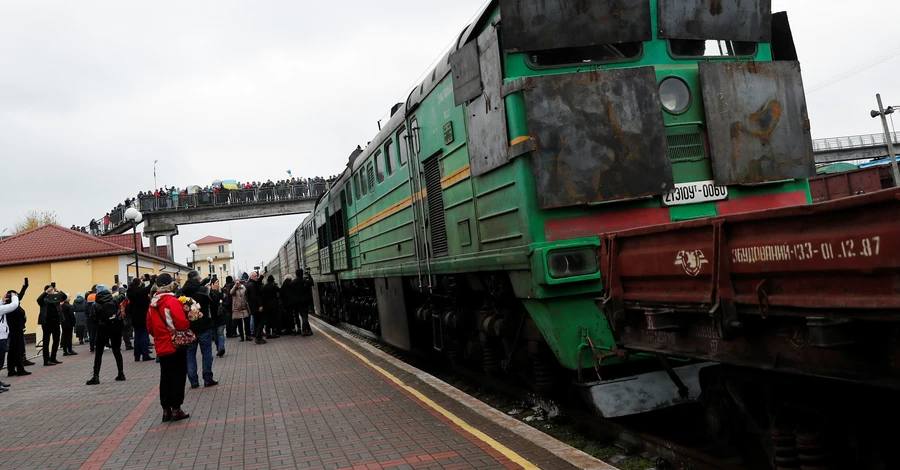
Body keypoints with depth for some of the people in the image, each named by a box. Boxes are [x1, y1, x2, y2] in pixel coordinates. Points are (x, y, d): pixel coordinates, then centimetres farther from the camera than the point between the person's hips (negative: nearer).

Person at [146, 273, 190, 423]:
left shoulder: (152, 303, 7)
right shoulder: (172, 301, -17)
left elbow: (149, 326, 13)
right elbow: (181, 324, -23)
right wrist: (189, 322, -2)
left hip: (161, 346, 7)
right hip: (176, 345, -7)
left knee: (165, 377, 12)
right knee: (178, 377, 1)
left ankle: (166, 410, 15)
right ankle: (176, 410, 4)